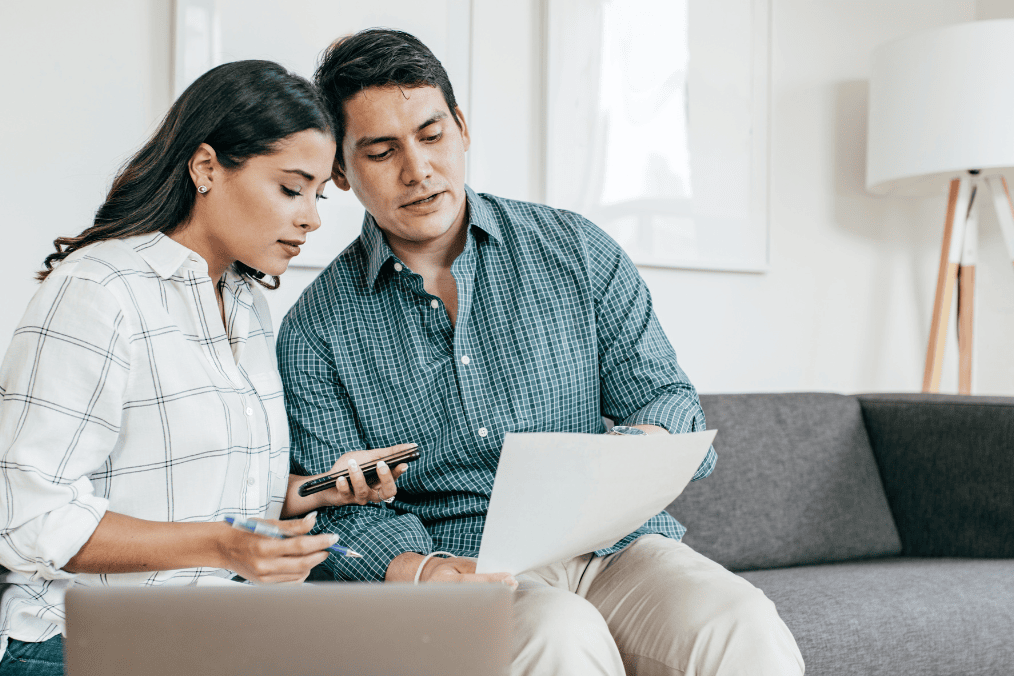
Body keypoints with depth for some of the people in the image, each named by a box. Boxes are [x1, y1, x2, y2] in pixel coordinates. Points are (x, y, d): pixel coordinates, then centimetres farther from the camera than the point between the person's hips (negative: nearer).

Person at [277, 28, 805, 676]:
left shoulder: (576, 249, 7)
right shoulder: (315, 331, 4)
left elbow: (666, 396, 6)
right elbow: (342, 511, 0)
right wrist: (421, 570, -22)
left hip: (614, 544, 1)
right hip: (467, 572, -1)